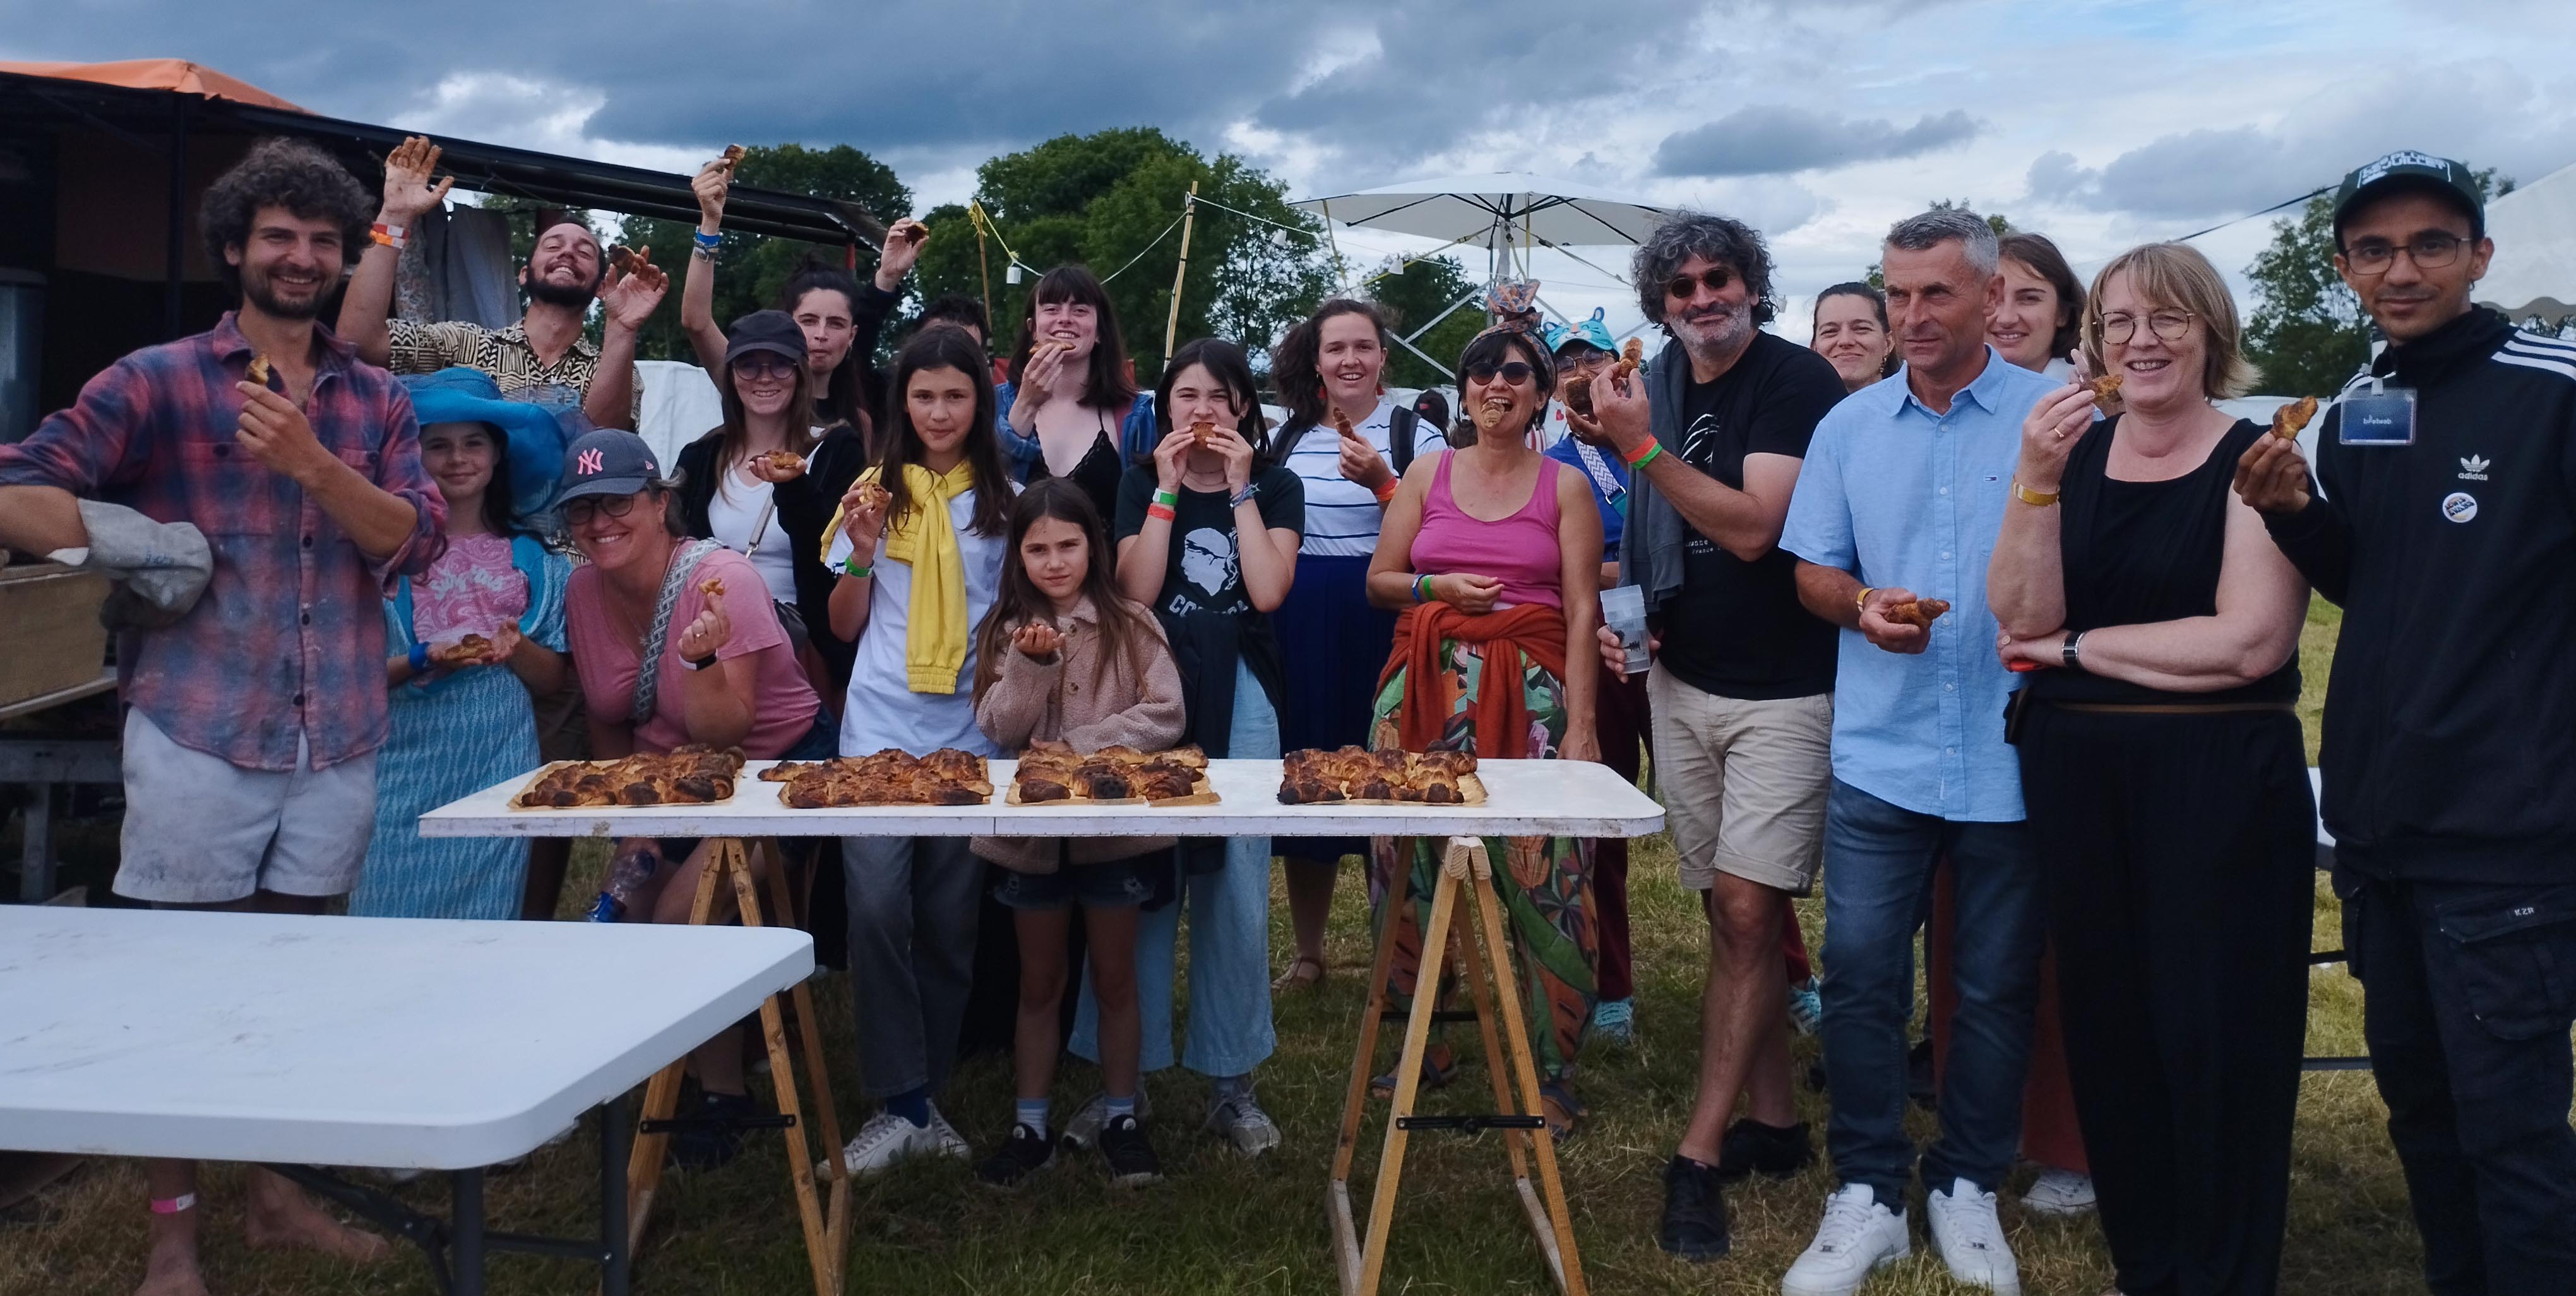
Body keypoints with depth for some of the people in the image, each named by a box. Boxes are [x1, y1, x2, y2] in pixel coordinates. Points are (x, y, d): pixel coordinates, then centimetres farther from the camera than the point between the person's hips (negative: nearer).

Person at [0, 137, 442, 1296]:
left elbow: (416, 541, -3)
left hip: (337, 738, 4)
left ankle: (274, 1192, 30)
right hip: (197, 728, -3)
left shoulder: (377, 400, 11)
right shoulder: (159, 380, 1)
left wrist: (311, 463, -17)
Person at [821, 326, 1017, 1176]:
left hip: (970, 731, 1)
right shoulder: (877, 491, 7)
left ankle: (925, 1088, 18)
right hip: (881, 727, 0)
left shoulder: (1003, 500, 6)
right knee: (877, 906, -12)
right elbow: (845, 627, 9)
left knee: (949, 917, 4)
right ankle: (902, 1103, -5)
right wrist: (861, 557, -7)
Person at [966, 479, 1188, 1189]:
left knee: (1114, 980, 10)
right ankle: (1030, 1126, 22)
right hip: (1031, 829, 2)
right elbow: (998, 729, -7)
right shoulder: (1004, 631, 3)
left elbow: (1165, 715, -11)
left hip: (1113, 823, -2)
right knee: (1039, 984, 13)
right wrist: (1032, 663, -22)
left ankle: (1121, 1117, 23)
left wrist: (1078, 745, -18)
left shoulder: (1131, 624, -3)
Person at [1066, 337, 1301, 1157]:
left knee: (1235, 888, 0)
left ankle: (1230, 1080, 11)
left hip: (1240, 699, 0)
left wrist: (1241, 488, -6)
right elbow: (1136, 590, -5)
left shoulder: (1276, 488, 8)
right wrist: (1169, 489, -6)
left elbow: (1268, 592, -8)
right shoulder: (1141, 484, 10)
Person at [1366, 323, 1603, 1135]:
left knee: (1543, 877, -8)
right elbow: (1378, 581, 13)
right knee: (1411, 867, 4)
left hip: (1532, 694, -2)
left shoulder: (1566, 487, 6)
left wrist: (1580, 725, -9)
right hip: (1427, 688, 3)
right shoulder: (1427, 475, 12)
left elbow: (1583, 612, 0)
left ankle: (1551, 1073, 5)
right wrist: (1437, 588, -8)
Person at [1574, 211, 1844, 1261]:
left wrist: (1640, 444, -24)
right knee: (1731, 915, 10)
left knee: (1749, 911, -9)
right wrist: (1634, 598, 4)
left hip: (1783, 691, -6)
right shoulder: (1660, 385, 8)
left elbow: (1752, 526, -22)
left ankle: (1700, 1153, -3)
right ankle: (1773, 1121, 22)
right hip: (1683, 680, 6)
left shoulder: (1798, 381, -12)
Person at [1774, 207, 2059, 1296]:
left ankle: (1966, 1187, 27)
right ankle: (1867, 1194, 16)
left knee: (1996, 988, 9)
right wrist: (1863, 606, -9)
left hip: (2013, 757, -2)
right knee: (1858, 972, 1)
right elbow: (1813, 572, 11)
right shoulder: (1850, 428, 9)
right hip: (1879, 750, 2)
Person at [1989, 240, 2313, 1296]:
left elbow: (2251, 642, -17)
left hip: (2219, 782, -4)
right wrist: (2037, 482, -16)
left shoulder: (2257, 458, -6)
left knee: (2215, 1036, 3)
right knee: (2107, 1023, 11)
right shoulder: (2072, 451, 7)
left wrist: (2076, 646, -8)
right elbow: (2023, 618, -4)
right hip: (2075, 774, 4)